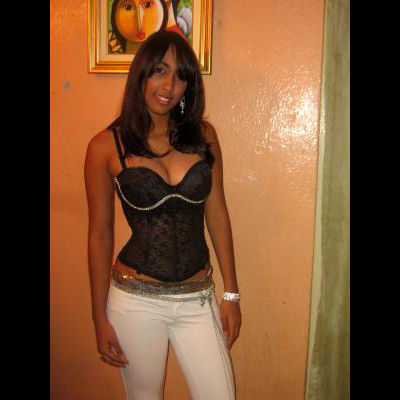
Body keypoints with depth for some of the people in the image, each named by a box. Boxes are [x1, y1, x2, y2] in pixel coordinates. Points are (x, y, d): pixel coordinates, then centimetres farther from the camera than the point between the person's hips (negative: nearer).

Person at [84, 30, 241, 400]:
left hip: (198, 299, 2)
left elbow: (217, 215, 4)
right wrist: (100, 318, 0)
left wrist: (231, 293, 5)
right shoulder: (106, 146, -8)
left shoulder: (203, 135, 0)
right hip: (136, 300, -2)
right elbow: (100, 235, -3)